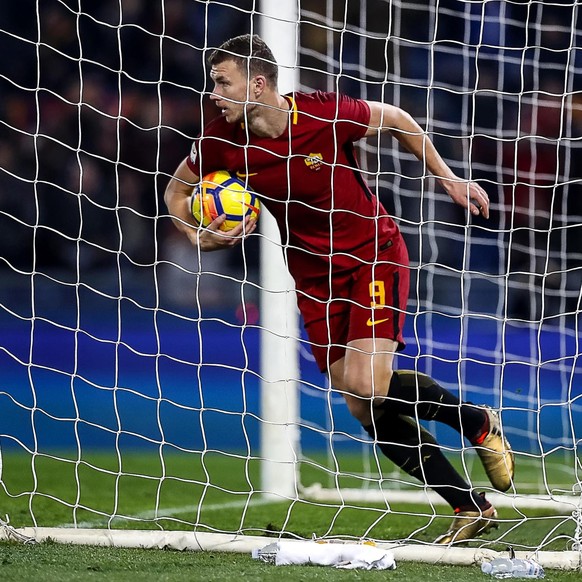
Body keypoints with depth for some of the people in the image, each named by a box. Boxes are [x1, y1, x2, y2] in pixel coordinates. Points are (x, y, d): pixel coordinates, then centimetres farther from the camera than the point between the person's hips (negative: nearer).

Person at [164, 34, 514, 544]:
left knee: (367, 385, -23)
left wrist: (448, 178, 1)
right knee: (366, 412, -1)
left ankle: (478, 422, 4)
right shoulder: (223, 142, -12)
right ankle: (472, 509, 9)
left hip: (374, 255, -4)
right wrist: (201, 238, -13)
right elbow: (177, 191, 6)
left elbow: (395, 119, -3)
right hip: (314, 275, 5)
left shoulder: (327, 115, -22)